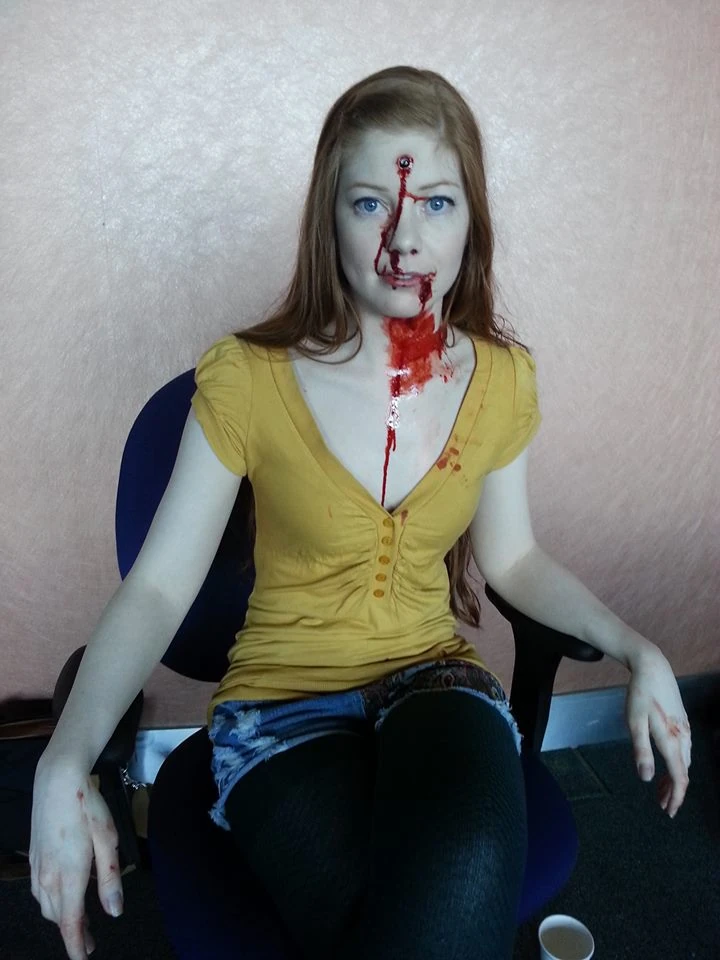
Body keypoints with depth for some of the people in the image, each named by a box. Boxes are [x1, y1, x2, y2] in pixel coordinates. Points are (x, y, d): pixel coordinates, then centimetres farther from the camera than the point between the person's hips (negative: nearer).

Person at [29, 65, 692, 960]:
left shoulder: (500, 380, 1)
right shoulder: (246, 379, -10)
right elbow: (158, 586, -9)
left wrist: (638, 651, -2)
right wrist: (65, 763, -23)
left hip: (437, 681, 2)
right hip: (281, 701, -1)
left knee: (460, 885, -32)